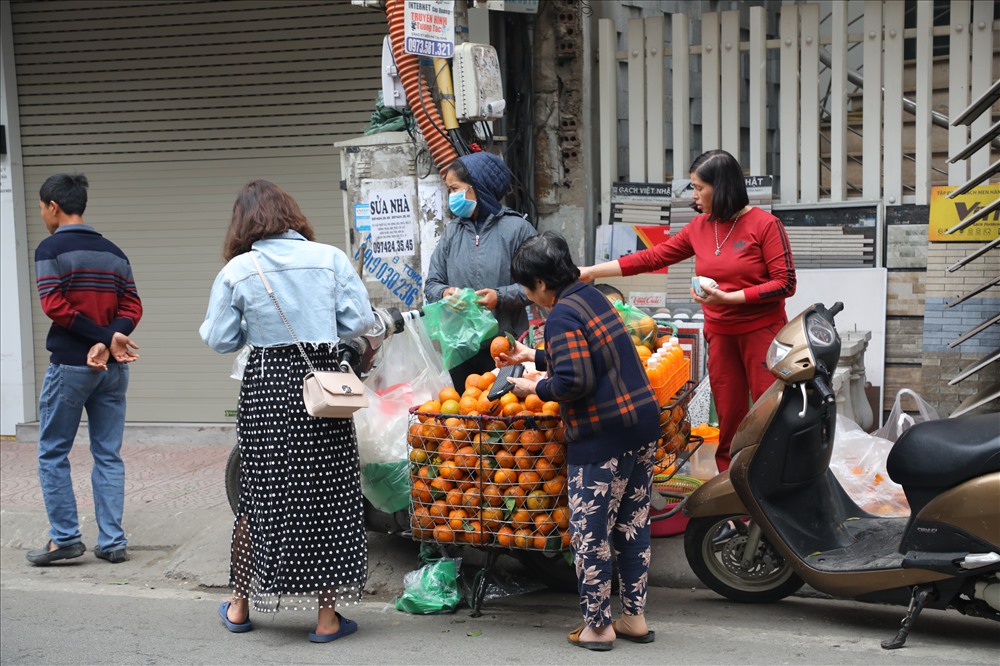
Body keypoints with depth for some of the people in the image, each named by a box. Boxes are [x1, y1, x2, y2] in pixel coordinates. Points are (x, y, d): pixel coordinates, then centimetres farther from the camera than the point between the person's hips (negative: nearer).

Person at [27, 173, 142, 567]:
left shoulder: (51, 249, -6)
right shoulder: (114, 253, 11)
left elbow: (54, 306, -16)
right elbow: (132, 308, 3)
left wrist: (105, 337, -13)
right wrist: (108, 341, -11)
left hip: (69, 365, -5)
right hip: (113, 369, 5)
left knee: (53, 453, 7)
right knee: (108, 456, 8)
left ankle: (65, 538, 6)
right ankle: (112, 542, 8)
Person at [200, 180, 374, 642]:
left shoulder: (237, 270, -2)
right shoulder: (330, 258, -1)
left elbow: (219, 339, 1)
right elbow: (361, 321, -2)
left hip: (265, 388, 1)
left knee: (259, 493, 14)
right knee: (327, 496, 7)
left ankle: (240, 606, 27)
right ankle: (326, 614, 12)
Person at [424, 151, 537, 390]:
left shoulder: (517, 228, -5)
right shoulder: (452, 232, 9)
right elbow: (432, 284, 10)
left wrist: (501, 297, -17)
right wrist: (444, 293, -10)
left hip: (505, 346, -4)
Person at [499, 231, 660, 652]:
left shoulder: (562, 316, -15)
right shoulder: (591, 297, 13)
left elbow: (574, 381, -22)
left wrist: (536, 388, -5)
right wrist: (534, 357, 31)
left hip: (603, 438, -9)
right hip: (643, 426, 9)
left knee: (590, 533, 3)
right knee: (633, 526, 15)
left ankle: (598, 625, 12)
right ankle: (634, 617, 25)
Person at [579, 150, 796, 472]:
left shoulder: (764, 224, -8)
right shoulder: (699, 228, 9)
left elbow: (785, 283, -11)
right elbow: (652, 257, 12)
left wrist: (729, 297, -18)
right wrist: (591, 272, 9)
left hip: (762, 333, -5)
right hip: (720, 335, 5)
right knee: (729, 421, 6)